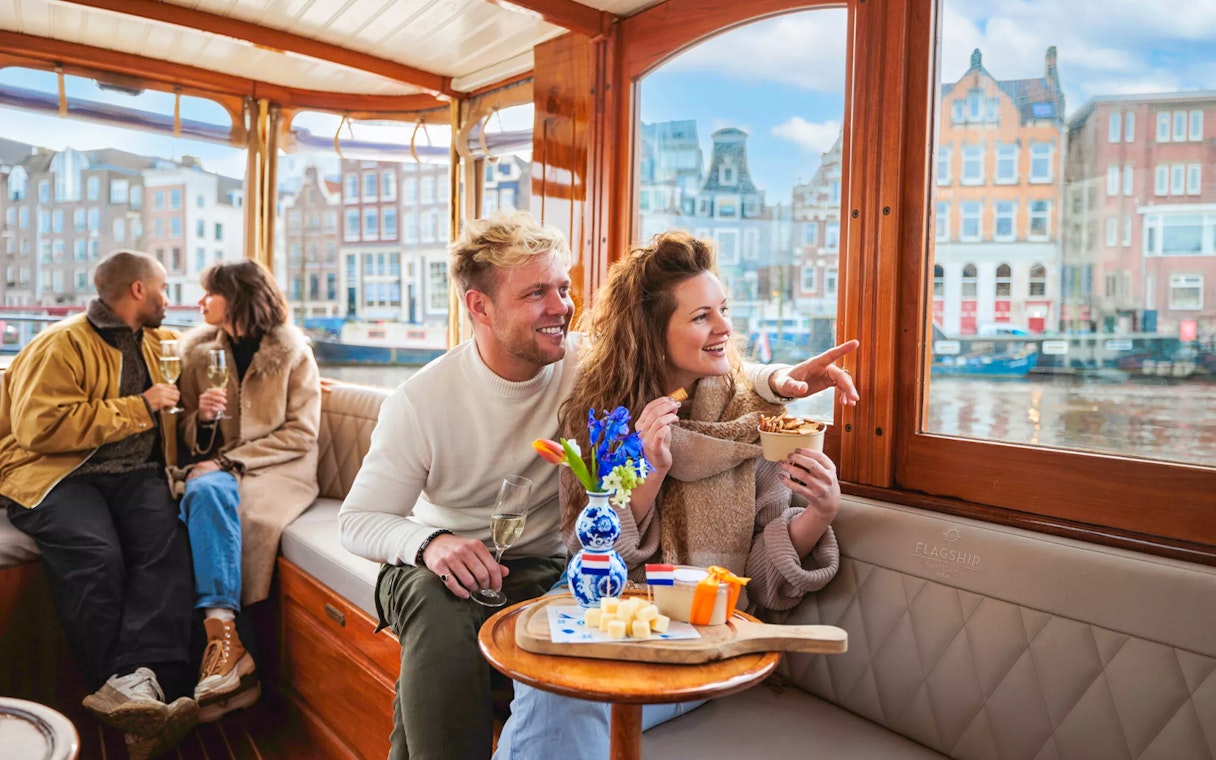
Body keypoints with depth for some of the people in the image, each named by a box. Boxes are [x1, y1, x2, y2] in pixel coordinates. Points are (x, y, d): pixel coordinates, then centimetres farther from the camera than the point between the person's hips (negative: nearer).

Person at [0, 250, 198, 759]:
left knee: (167, 540, -29)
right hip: (56, 474, -4)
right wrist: (139, 407, -12)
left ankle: (138, 684, -40)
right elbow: (42, 427, -16)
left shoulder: (148, 341, 22)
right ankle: (125, 690, -26)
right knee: (96, 554, -34)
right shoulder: (61, 344, -2)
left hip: (132, 473, 5)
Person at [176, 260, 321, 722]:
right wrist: (202, 417, -8)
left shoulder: (293, 352, 0)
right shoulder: (198, 350, 12)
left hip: (280, 468, -3)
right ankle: (225, 630, -40)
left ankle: (221, 635, -30)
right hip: (218, 465, 3)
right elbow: (191, 437, 16)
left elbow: (301, 434, -6)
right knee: (206, 492, -33)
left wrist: (233, 459, -14)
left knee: (247, 513, -36)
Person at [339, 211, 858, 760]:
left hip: (543, 566, 2)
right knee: (438, 609, -36)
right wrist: (428, 542, -31)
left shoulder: (588, 364, -10)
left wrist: (775, 379, -27)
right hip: (443, 567, -1)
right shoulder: (421, 402, -14)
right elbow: (357, 520, -10)